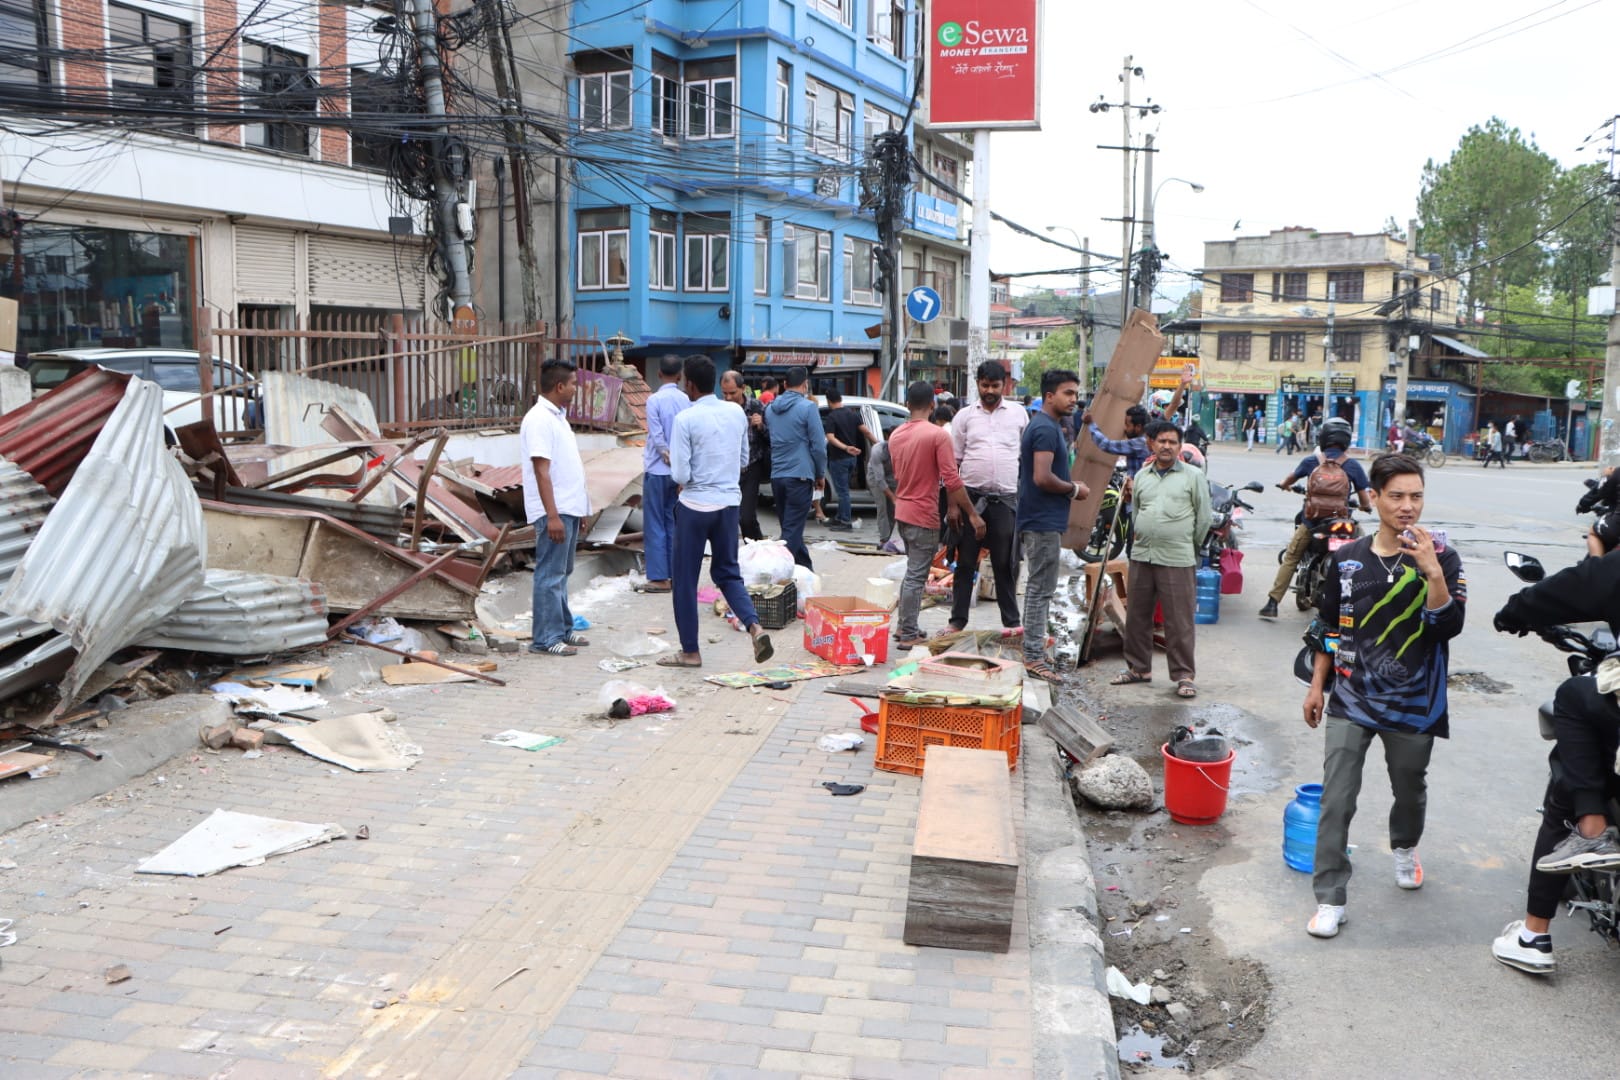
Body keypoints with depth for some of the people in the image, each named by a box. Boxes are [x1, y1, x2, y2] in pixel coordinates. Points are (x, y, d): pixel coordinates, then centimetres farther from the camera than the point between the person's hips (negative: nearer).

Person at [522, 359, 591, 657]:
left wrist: (579, 506, 21)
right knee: (550, 575, -5)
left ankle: (563, 629, 25)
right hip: (555, 511, -10)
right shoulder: (539, 419, -16)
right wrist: (552, 515, -26)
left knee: (562, 573, 16)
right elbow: (541, 470, -22)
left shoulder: (557, 416, 14)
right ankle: (546, 639, 1)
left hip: (569, 508, 10)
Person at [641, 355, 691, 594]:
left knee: (655, 525, 1)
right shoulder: (688, 401, 1)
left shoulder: (655, 400, -11)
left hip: (657, 470, -4)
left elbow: (657, 437, -13)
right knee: (675, 524, 12)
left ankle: (659, 577, 1)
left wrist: (669, 457, -4)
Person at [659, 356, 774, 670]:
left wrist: (689, 476, 5)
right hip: (729, 502, 5)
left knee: (686, 580, 7)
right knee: (727, 572, 18)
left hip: (695, 505, -5)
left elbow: (680, 475, -15)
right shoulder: (736, 412, 3)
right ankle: (755, 626, -4)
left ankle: (690, 651, 14)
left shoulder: (686, 419, -15)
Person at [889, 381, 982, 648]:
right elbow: (952, 480, -20)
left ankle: (902, 626, 24)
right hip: (924, 515, -7)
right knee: (916, 576, -2)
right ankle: (909, 635, 2)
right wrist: (972, 514, -16)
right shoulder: (938, 435, -16)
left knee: (913, 571, 20)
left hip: (902, 511, 7)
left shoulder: (896, 435, 6)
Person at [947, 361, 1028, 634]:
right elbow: (953, 462, 6)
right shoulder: (965, 415, 5)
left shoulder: (1018, 414, 6)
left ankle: (1012, 620, 18)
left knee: (1006, 563, 8)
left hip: (1007, 498, 0)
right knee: (965, 562, 7)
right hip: (971, 496, 0)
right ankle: (958, 619, 16)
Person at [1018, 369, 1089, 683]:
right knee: (1041, 589, -7)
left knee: (1038, 587, 15)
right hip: (1044, 522, -11)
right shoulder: (1046, 429, -17)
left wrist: (1070, 486, 13)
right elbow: (1043, 478, -26)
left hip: (1039, 520, 11)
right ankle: (1033, 657, -3)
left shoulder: (1043, 426, 16)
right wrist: (1074, 489, -12)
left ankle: (1033, 650, 23)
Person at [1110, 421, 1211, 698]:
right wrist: (1144, 540, 15)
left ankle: (1184, 675, 5)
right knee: (1137, 617, 12)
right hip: (1141, 556, 5)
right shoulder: (1141, 476, 14)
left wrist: (1188, 546, 8)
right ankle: (1139, 668, 25)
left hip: (1177, 561, -5)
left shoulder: (1193, 476, 1)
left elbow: (1204, 518, 4)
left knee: (1179, 622, -3)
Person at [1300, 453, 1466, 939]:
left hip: (1413, 706, 0)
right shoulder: (1346, 559, 0)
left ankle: (1405, 848, 51)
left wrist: (1431, 571, -29)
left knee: (1409, 790, 20)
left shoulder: (1441, 560, -6)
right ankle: (1330, 898, 3)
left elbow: (1449, 626, -19)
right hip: (1350, 702, 1)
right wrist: (1317, 685, 9)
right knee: (1336, 802, -5)